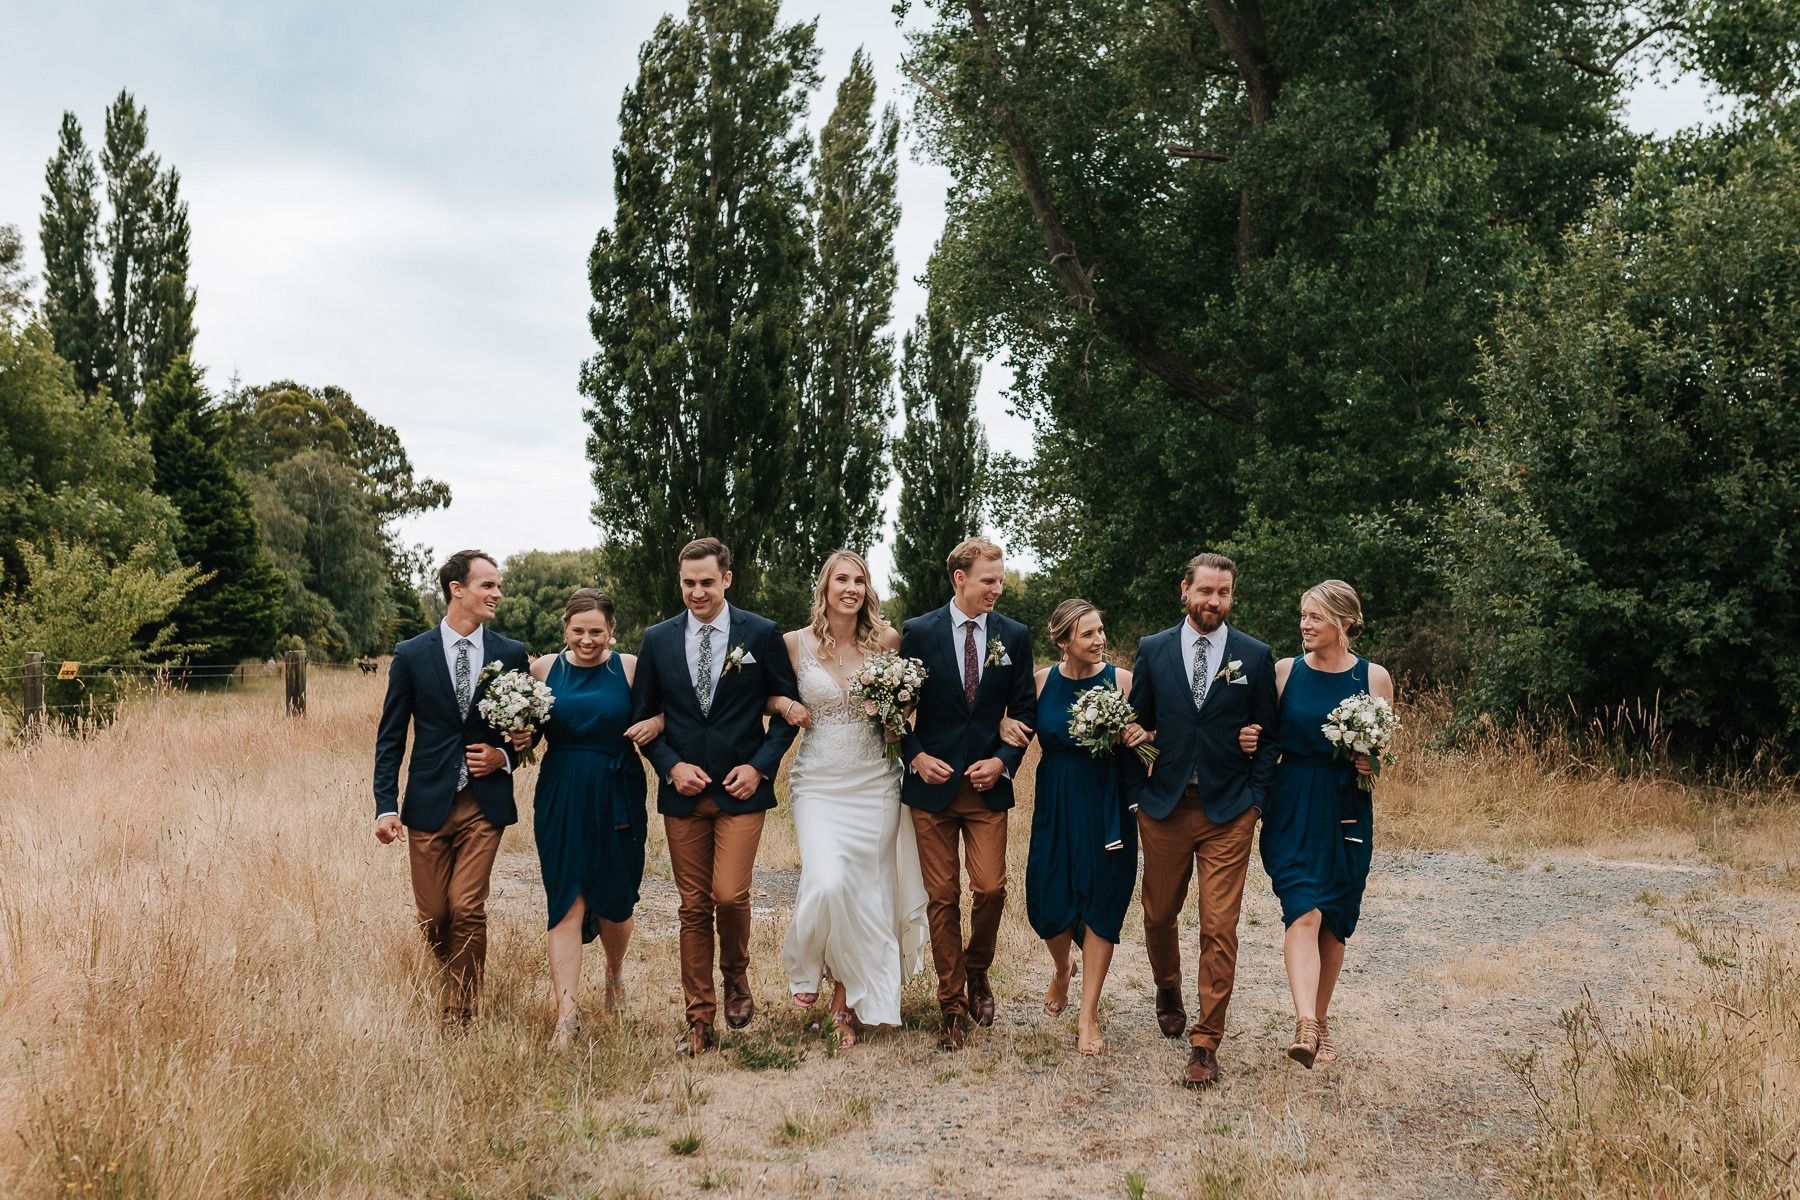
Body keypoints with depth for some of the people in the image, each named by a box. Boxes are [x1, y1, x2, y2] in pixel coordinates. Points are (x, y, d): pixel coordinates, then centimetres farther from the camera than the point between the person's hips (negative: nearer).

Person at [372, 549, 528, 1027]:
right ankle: (459, 983, 34)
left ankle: (460, 1016, 2)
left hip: (485, 803, 0)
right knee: (432, 917, 7)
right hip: (429, 804, 1)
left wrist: (505, 755, -6)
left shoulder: (511, 655, 3)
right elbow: (390, 738, 3)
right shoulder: (411, 655, 0)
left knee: (468, 910, -9)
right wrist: (386, 807, -5)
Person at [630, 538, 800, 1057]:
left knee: (730, 894, -14)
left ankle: (736, 976, 17)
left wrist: (761, 765, -8)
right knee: (694, 908, 6)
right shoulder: (657, 640, 5)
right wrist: (672, 766, -6)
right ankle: (699, 1021, 15)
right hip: (683, 792, 2)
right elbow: (643, 716, 10)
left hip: (741, 788, -2)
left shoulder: (762, 634, -1)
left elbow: (787, 707, 4)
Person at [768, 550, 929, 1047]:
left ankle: (846, 1001, 17)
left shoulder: (886, 641, 1)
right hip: (819, 783, -2)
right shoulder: (795, 644, -1)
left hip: (875, 783, 2)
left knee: (867, 893, 3)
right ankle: (805, 965, 11)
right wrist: (784, 704, -9)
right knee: (827, 884, -19)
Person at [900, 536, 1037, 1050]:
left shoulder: (1014, 636, 3)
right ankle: (952, 1004, 15)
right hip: (933, 783, -1)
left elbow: (1024, 709, 7)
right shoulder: (919, 632, -2)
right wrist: (917, 756, -9)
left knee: (990, 889, -6)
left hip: (989, 783, 1)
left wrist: (1004, 760, -7)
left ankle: (976, 973, 23)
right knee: (943, 897, 3)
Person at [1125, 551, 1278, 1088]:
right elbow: (1137, 722, 9)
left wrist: (1255, 800, -3)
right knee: (1159, 914, 15)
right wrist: (1139, 792, 4)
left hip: (1228, 810, -2)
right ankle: (1168, 994, 44)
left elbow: (1267, 735, 5)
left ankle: (1205, 1043, 2)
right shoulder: (1152, 651, 4)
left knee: (1219, 928, -6)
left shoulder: (1255, 656, 1)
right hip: (1163, 807, 2)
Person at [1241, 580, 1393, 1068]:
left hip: (1346, 812, 1)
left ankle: (1319, 1019, 24)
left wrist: (1372, 762, -12)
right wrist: (1250, 740, -12)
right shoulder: (1286, 671, 2)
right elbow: (1267, 737, 10)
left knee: (1334, 923, 8)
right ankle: (1304, 1025, -26)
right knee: (1304, 912, -16)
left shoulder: (1374, 677, 1)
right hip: (1292, 808, -1)